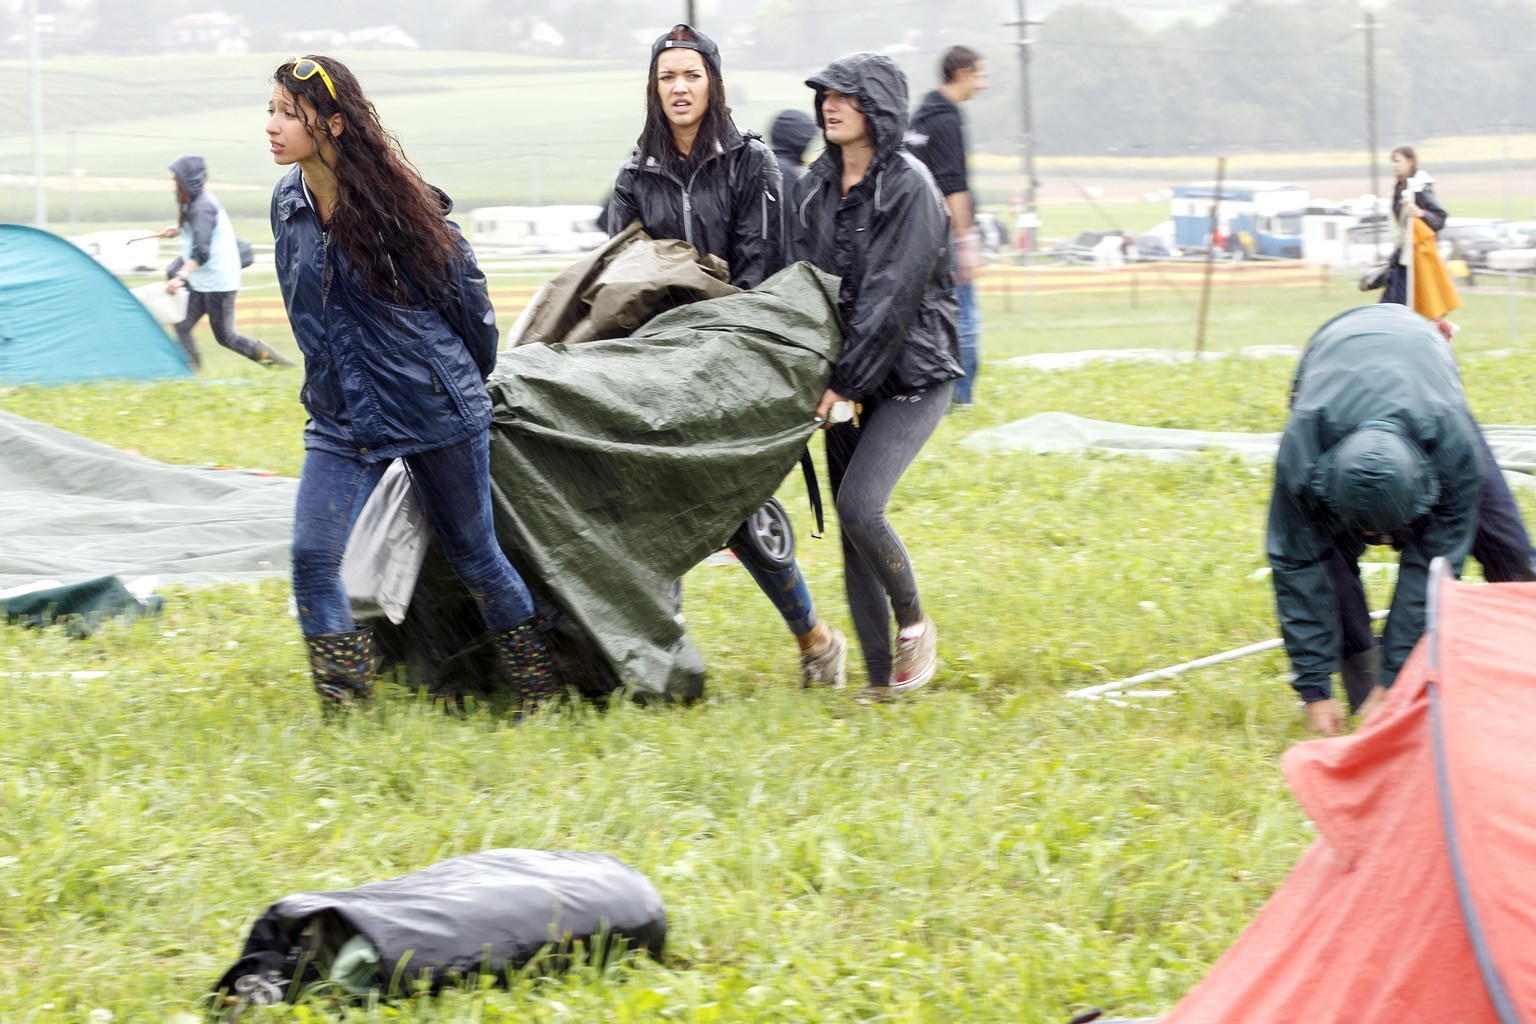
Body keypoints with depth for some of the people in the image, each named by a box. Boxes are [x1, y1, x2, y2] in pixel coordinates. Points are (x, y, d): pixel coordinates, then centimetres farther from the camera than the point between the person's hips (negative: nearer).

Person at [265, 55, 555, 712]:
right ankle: (345, 717, -3)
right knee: (311, 556, -11)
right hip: (340, 418, 4)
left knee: (474, 557, 8)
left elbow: (463, 288, -2)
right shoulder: (289, 200, 0)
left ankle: (538, 693, 28)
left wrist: (469, 382, 11)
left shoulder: (395, 201, -15)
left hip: (435, 408, -4)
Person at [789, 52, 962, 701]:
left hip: (910, 378, -7)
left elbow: (892, 297, -17)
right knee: (850, 524, 3)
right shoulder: (814, 187, 9)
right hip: (846, 382, 7)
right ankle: (880, 682, 9)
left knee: (859, 506, -21)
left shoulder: (909, 187, -12)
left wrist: (846, 383, -19)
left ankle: (914, 623, 3)